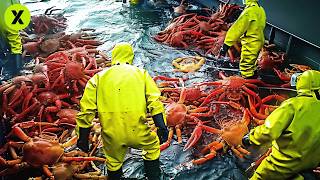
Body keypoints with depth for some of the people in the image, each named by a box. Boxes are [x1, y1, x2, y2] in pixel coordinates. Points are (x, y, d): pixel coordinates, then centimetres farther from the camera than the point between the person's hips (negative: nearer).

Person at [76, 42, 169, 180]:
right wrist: (161, 127, -2)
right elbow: (154, 102, -2)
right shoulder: (140, 73, 11)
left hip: (111, 134, 2)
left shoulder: (99, 77, 13)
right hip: (137, 130, -1)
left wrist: (83, 138, 12)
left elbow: (87, 109, 6)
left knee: (113, 164, 27)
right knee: (152, 147, 29)